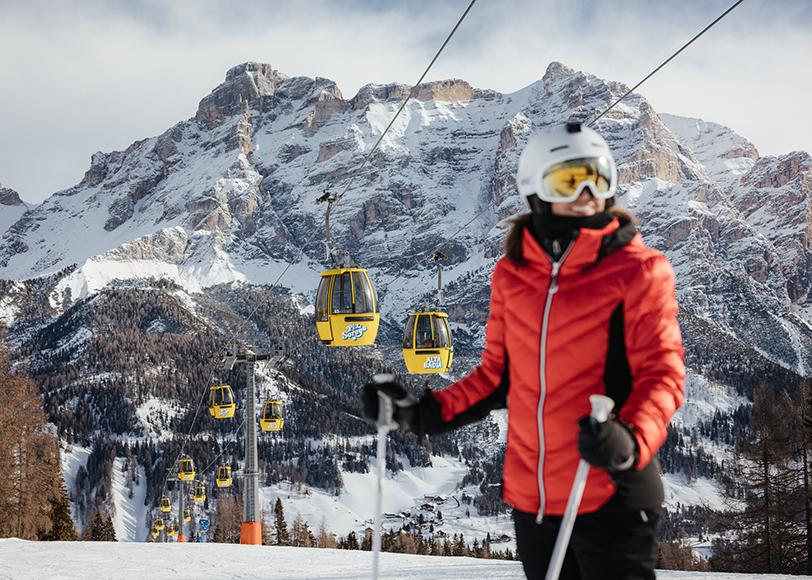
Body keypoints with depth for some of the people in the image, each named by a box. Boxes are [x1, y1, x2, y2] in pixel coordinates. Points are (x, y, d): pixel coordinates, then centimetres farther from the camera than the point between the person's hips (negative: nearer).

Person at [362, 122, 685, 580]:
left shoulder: (637, 271, -5)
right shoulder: (512, 274, 8)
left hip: (610, 502, -5)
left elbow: (662, 374, -11)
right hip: (531, 501, 5)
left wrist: (630, 443, -29)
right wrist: (423, 413, 9)